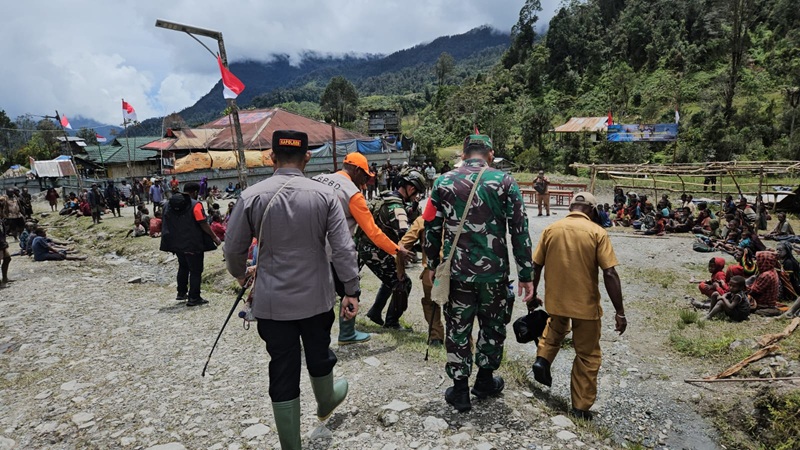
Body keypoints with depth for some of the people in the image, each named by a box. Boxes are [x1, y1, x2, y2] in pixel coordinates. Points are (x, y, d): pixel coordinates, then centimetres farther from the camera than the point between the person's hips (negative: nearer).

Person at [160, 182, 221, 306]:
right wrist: (214, 237, -8)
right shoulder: (195, 205, -15)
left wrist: (171, 242, 21)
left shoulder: (170, 204, 8)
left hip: (177, 243, 7)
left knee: (183, 267, 23)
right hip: (193, 244, -7)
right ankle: (193, 298, 3)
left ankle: (181, 293, 29)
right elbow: (203, 224, -18)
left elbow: (166, 224, 13)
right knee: (195, 270, 1)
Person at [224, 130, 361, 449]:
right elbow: (344, 249, -12)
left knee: (283, 373, 10)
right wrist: (351, 291, -4)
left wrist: (240, 274, 18)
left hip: (272, 301, -1)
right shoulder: (324, 194, -9)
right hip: (316, 297, 1)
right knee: (319, 356, 25)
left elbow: (233, 248, -2)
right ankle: (326, 403, 52)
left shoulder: (252, 196, -9)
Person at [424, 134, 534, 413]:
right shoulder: (504, 181, -4)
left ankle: (460, 391, 21)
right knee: (492, 326, 19)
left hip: (456, 272, 1)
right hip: (494, 272, 0)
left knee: (458, 329, 13)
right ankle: (485, 381, 35)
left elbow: (432, 227, 4)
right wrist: (526, 275, -1)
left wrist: (432, 265, 16)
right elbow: (520, 230, -6)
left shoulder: (444, 182, 1)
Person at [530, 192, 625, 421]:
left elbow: (536, 267, 3)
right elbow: (610, 274, -15)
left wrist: (533, 295, 17)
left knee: (556, 328, 36)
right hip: (586, 304, -3)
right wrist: (620, 312, -9)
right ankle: (581, 408, 19)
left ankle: (542, 359, 18)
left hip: (555, 299, 3)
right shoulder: (597, 232, -10)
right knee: (587, 356, 13)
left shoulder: (551, 229, -2)